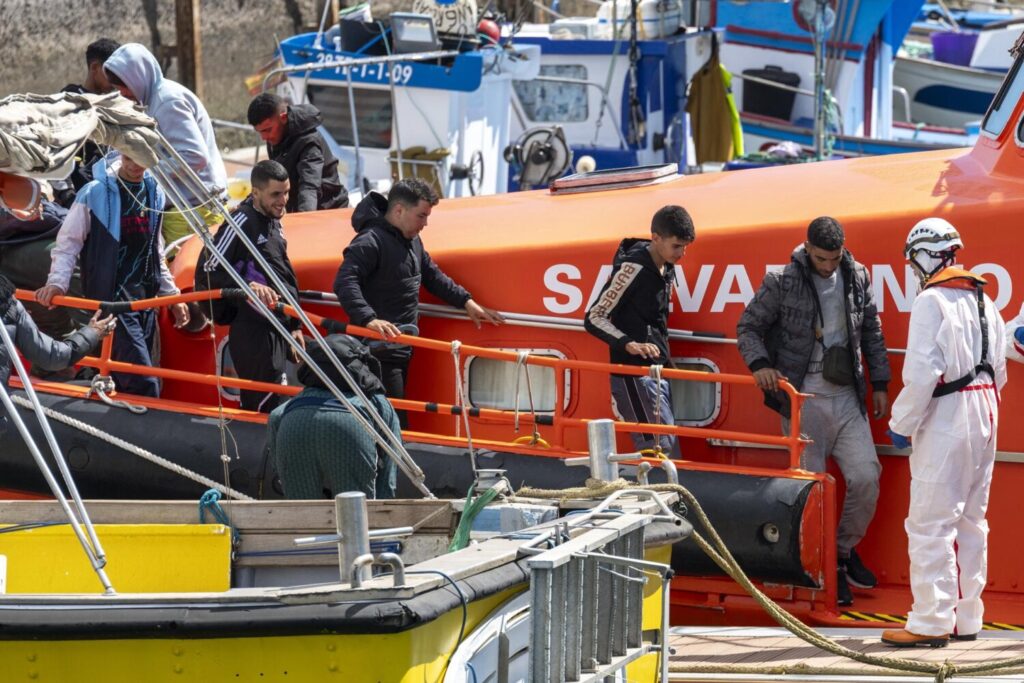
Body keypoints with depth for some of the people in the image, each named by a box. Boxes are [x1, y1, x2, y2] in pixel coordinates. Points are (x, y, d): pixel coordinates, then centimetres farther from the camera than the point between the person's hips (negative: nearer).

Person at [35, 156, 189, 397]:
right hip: (112, 299, -6)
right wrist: (56, 282, -19)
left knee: (125, 382, 7)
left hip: (145, 298, 6)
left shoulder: (155, 193, 11)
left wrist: (172, 295, 20)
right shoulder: (95, 193, -7)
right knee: (143, 383, -17)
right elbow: (67, 244, -5)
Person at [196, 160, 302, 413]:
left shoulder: (274, 221, 16)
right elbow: (206, 273, -17)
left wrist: (294, 325, 25)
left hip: (276, 330, 9)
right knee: (267, 405, -15)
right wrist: (249, 285, -29)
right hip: (253, 333, -9)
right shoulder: (241, 222, -13)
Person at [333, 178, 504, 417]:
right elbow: (344, 283, -27)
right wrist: (368, 319, -40)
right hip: (379, 350, -10)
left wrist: (465, 301, 16)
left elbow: (433, 277, 27)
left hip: (401, 350, 10)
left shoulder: (412, 241, 15)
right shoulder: (370, 242, -16)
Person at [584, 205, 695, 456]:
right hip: (635, 377, -9)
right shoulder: (633, 268, -14)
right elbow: (594, 318, -16)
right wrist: (629, 345, -29)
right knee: (663, 448, -18)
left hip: (657, 374, 9)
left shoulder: (667, 270, 13)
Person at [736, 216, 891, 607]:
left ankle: (845, 550, 17)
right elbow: (748, 326, 1)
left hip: (847, 398, 3)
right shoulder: (783, 284, -6)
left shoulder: (857, 279, 6)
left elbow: (872, 333, 16)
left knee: (866, 476, -5)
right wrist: (759, 364, -17)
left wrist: (880, 384, 15)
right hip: (803, 398, -3)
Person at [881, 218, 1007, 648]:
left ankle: (931, 622, -8)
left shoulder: (931, 302, -13)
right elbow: (998, 370, 17)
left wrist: (901, 425, -9)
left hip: (945, 419, -8)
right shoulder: (983, 302, 13)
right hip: (985, 417, 8)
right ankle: (966, 618, 18)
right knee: (970, 521, 14)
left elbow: (921, 373, -19)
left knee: (930, 521, -6)